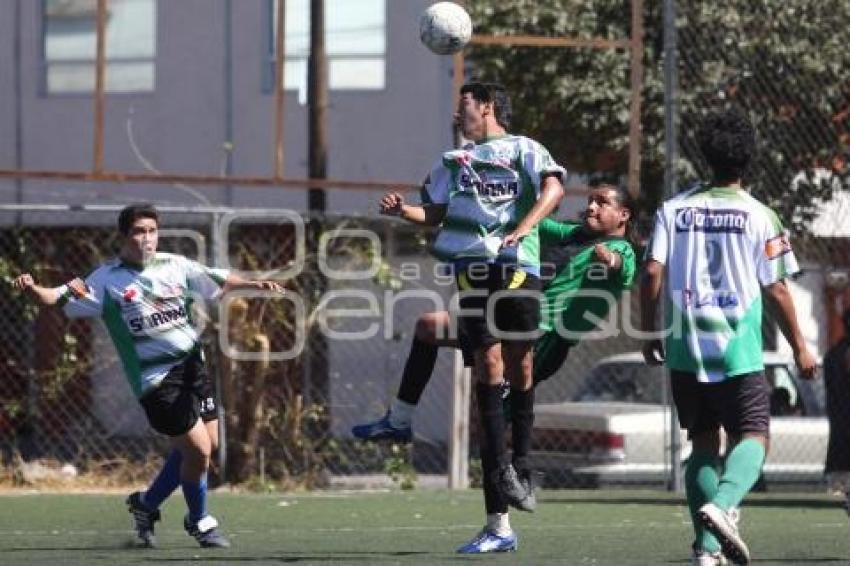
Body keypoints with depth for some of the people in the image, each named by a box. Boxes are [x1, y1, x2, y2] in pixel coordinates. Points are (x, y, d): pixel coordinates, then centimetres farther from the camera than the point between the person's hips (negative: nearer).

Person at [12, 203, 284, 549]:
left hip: (192, 364, 6)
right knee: (198, 448, -10)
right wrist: (33, 290, -33)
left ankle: (147, 505, 28)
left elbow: (217, 281, 18)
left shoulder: (175, 266, 6)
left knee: (207, 444, 9)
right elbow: (61, 298, -14)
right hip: (155, 377, -6)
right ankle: (199, 521, 16)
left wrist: (254, 284, 7)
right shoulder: (107, 280, -8)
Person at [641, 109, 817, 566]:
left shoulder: (673, 210, 5)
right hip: (738, 350, -3)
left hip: (685, 347, 3)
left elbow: (653, 273, -2)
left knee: (704, 443, 13)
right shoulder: (758, 216, -2)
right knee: (752, 437, 1)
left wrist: (649, 335, 10)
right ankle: (722, 505, -29)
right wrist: (799, 348, 9)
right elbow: (776, 289, -2)